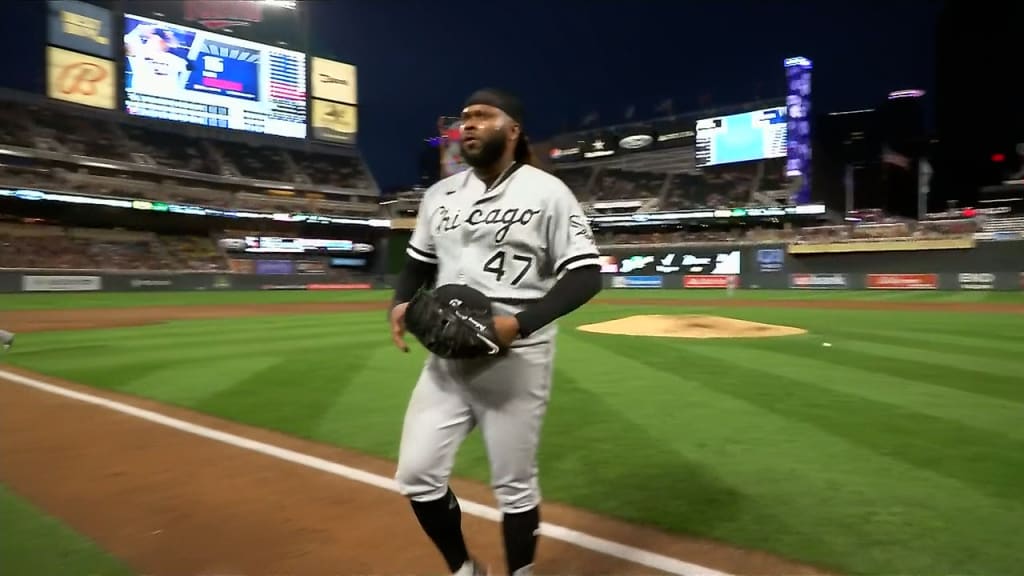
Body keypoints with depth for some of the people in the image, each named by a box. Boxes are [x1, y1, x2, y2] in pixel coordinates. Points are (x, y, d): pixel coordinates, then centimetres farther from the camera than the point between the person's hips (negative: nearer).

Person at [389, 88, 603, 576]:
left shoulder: (546, 192, -6)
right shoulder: (440, 194, 10)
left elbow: (585, 275, -9)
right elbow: (419, 262, 19)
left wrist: (520, 322, -22)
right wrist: (401, 302, -3)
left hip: (516, 359, -5)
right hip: (446, 357, 5)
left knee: (515, 485, 7)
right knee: (417, 475, 5)